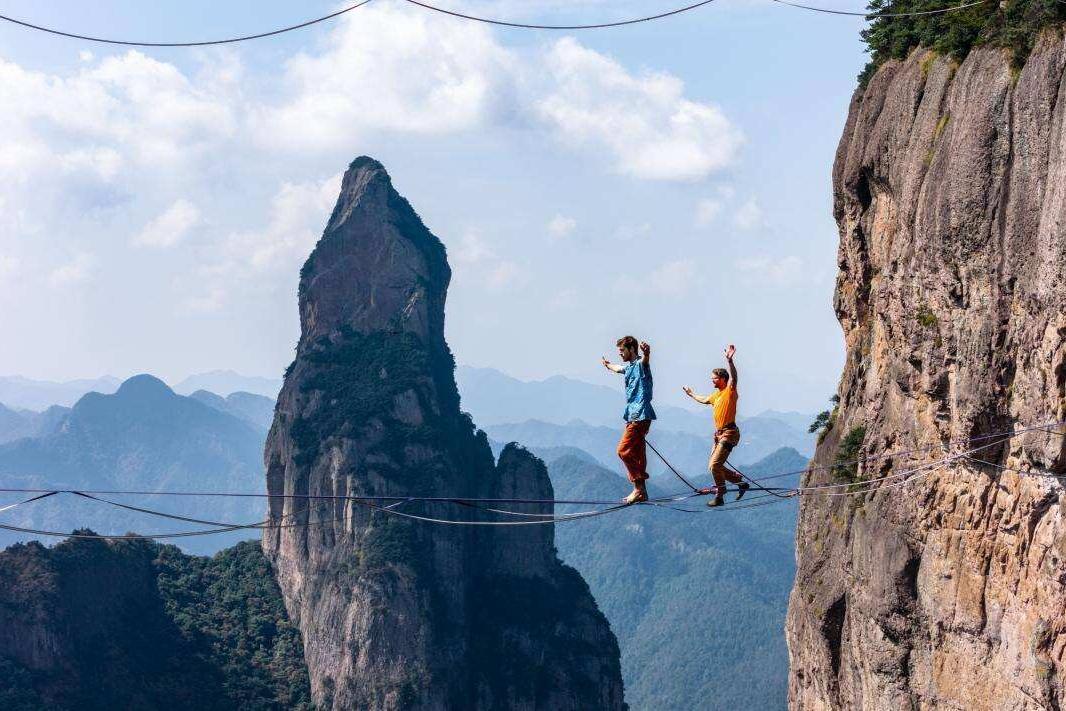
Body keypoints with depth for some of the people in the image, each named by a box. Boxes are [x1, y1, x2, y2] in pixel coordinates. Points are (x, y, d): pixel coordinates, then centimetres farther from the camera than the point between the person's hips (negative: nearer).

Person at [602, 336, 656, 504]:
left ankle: (640, 487, -15)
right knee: (637, 454, 9)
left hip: (640, 415, -10)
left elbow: (645, 361, -36)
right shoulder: (629, 367, 21)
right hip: (633, 414, 10)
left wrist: (646, 353, -60)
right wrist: (608, 365, 67)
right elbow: (618, 368, 46)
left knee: (624, 450, -16)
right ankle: (641, 491, 10)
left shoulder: (640, 364, -9)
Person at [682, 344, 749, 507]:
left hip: (729, 433, -10)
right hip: (718, 433, 10)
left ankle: (719, 496, -5)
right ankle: (741, 482, 21)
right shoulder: (716, 394, 17)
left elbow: (733, 377, -30)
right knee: (714, 466, 10)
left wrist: (729, 360, -44)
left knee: (715, 465, -16)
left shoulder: (730, 391, -9)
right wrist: (691, 394, 54)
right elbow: (704, 400, 39)